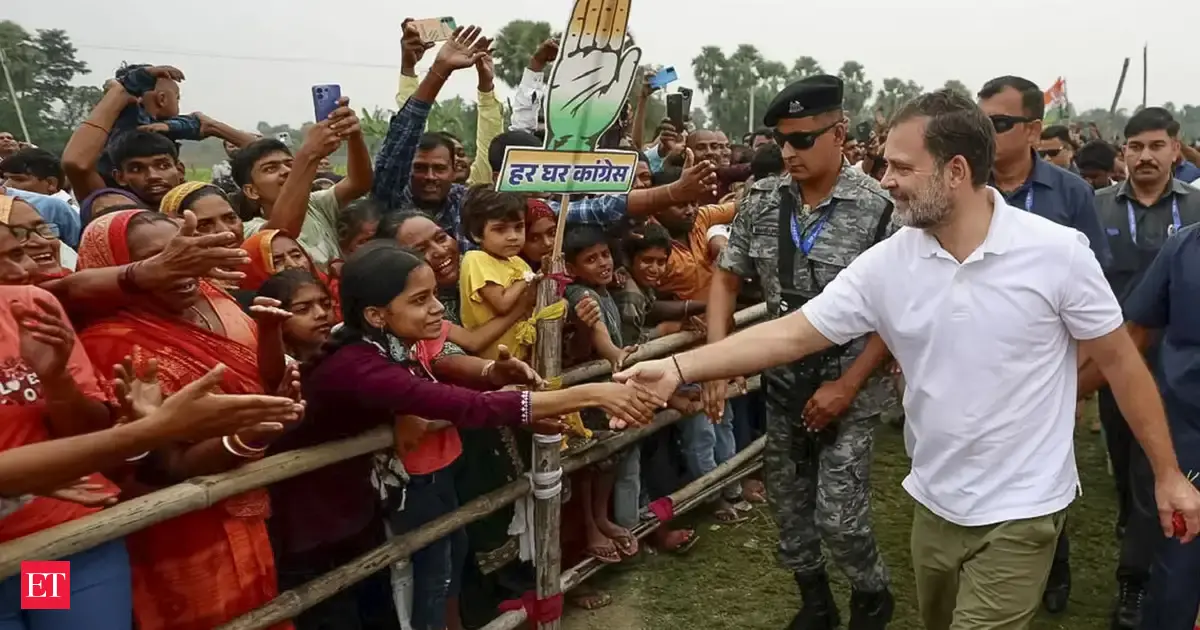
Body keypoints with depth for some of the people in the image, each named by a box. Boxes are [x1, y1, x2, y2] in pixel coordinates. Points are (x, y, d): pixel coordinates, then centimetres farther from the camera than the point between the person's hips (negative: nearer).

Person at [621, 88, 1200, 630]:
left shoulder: (1057, 252, -15)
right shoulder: (885, 265, -9)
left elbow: (1119, 360, -5)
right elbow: (791, 334, -10)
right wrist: (679, 368, -19)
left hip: (1020, 511, -4)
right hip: (934, 503, 4)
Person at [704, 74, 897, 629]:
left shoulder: (878, 208, -16)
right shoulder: (761, 200, -3)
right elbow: (726, 279, 4)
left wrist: (847, 386, -16)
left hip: (849, 388, -4)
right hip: (782, 382, 5)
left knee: (838, 514, -2)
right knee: (788, 505, 15)